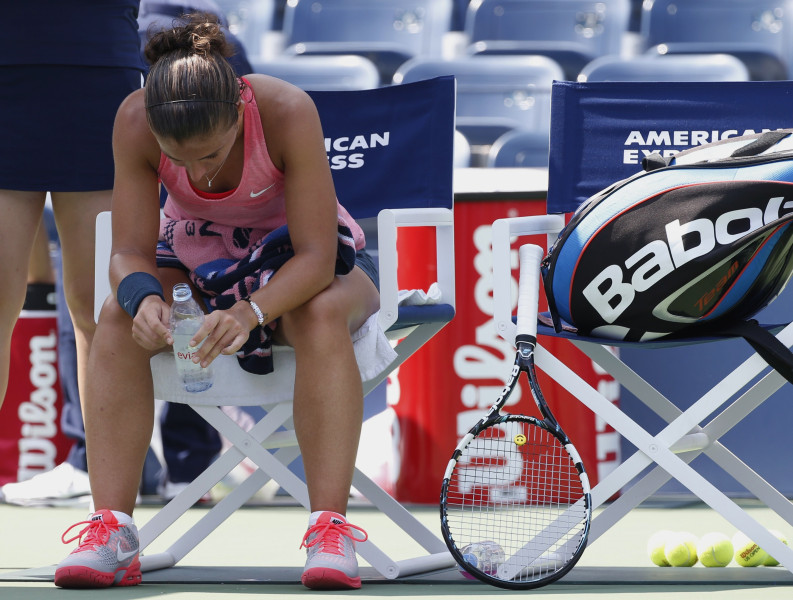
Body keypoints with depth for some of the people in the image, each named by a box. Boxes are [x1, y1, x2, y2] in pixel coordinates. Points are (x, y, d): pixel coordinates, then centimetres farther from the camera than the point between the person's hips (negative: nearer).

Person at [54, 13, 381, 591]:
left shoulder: (287, 111, -32)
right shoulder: (135, 122, -24)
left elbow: (316, 256, -31)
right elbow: (131, 251, -20)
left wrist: (252, 311, -50)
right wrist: (144, 298, -44)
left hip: (293, 267, -2)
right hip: (194, 259, 2)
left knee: (323, 315, -38)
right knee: (118, 317, -29)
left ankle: (330, 530, -40)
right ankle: (111, 533, -32)